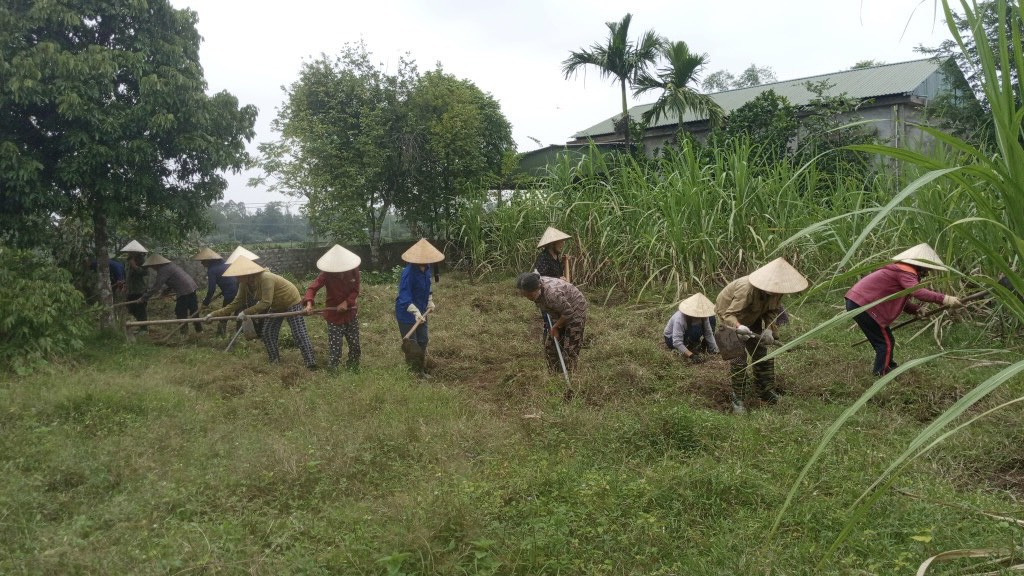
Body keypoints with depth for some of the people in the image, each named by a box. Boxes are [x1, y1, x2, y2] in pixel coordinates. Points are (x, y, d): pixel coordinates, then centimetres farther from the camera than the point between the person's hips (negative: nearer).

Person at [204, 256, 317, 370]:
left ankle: (311, 364, -11)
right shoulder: (244, 284, -10)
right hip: (276, 306, 9)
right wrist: (214, 314, -8)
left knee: (299, 334, -12)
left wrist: (246, 312, -36)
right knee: (267, 332, 6)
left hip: (291, 301, -8)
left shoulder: (265, 278, -35)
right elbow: (236, 303, -4)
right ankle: (274, 360, 18)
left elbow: (266, 302, -37)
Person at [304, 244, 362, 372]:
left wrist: (346, 302, -21)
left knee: (355, 346, 13)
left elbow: (356, 290, -4)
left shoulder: (353, 270, -12)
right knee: (334, 349, -5)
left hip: (351, 313, 3)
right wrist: (309, 303, -41)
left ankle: (353, 370, 33)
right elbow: (312, 288, -22)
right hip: (334, 315, -3)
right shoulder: (327, 274, -19)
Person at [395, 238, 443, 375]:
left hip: (420, 312, 8)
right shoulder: (409, 272, -28)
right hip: (407, 313, -8)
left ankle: (421, 370, 35)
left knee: (423, 341, 18)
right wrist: (416, 313, -42)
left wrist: (430, 302, 9)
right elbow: (404, 296, -32)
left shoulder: (426, 269, -2)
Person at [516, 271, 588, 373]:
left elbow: (568, 312, -28)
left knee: (570, 349, -9)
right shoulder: (535, 287, -14)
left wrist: (556, 327, -15)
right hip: (559, 312, 8)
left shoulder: (552, 294, -39)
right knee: (550, 345, 8)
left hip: (574, 310, -8)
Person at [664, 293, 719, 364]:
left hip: (687, 333, 7)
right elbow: (677, 342, -42)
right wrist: (691, 356, -47)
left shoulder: (702, 316, -20)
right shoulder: (680, 319, -39)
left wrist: (715, 349, -22)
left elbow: (709, 333, -13)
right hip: (671, 338, -7)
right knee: (696, 330, -37)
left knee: (711, 319, -8)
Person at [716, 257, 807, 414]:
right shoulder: (747, 289, -41)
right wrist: (738, 327, -61)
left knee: (761, 354, 9)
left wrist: (769, 329, -24)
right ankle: (737, 399, 2)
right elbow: (729, 314, -40)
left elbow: (773, 311, -7)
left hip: (751, 317, 6)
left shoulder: (775, 290, -21)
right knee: (738, 359, -11)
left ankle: (767, 392, 23)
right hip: (729, 314, -6)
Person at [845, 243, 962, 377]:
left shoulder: (900, 270, 19)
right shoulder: (906, 272, -14)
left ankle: (889, 367, 34)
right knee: (886, 342, -2)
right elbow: (918, 292, -33)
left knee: (885, 340, 21)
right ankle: (881, 375, 4)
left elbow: (899, 300, 23)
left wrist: (915, 309, 8)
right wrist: (944, 299, -37)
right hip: (862, 305, -10)